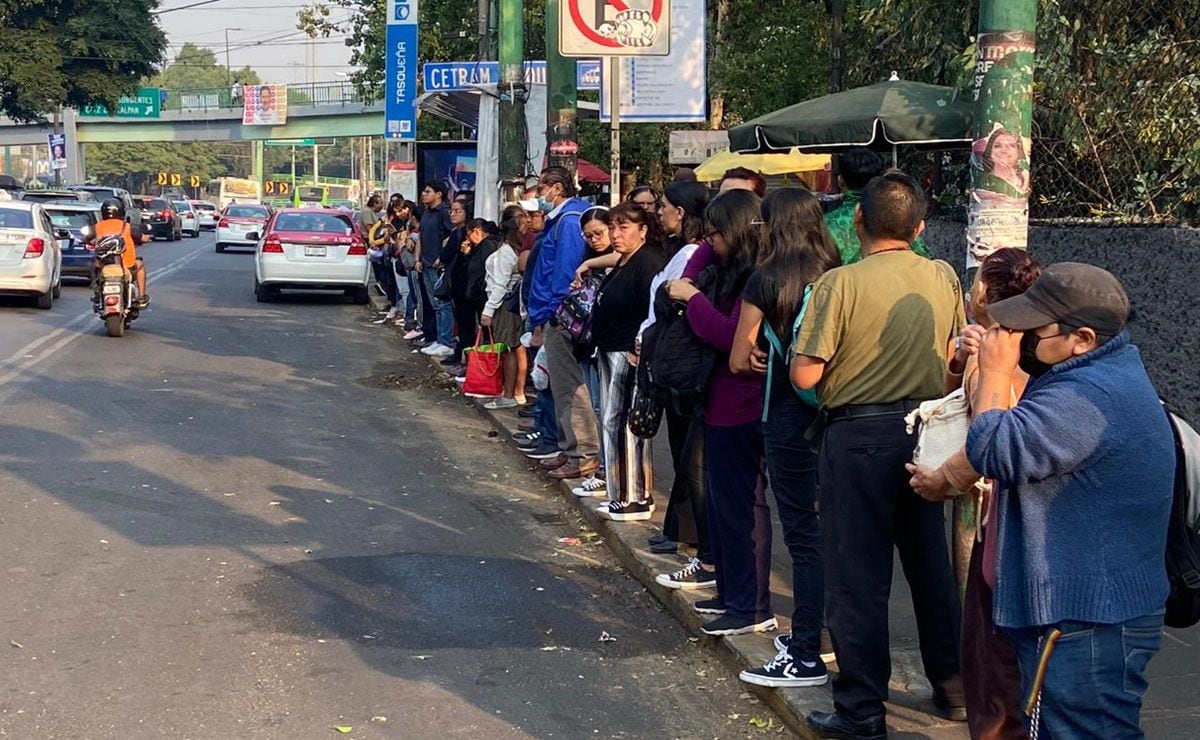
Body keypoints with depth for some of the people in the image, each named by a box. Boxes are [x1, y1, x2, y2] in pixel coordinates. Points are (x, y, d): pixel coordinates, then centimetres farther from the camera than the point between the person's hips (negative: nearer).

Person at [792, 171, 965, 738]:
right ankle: (953, 686, 30)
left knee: (858, 578, 3)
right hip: (925, 432, 5)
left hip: (859, 436, -5)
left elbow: (806, 375, -17)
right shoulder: (943, 278, 0)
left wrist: (799, 348, 3)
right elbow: (954, 355, 12)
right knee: (931, 564, 18)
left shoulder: (840, 283, -16)